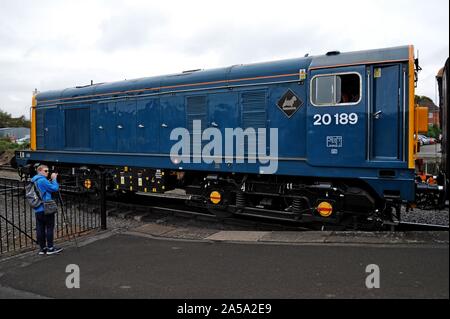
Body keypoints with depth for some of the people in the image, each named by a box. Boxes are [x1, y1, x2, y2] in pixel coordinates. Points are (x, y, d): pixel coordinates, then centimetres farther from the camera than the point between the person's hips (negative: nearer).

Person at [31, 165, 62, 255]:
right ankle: (50, 248, 5)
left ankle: (42, 248, 15)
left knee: (40, 229, 9)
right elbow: (55, 188, -16)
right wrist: (54, 179, -3)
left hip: (37, 209, 9)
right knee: (50, 227, 0)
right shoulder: (43, 180, -14)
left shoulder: (34, 181, 14)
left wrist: (51, 180, 8)